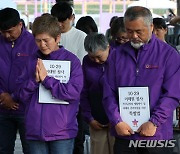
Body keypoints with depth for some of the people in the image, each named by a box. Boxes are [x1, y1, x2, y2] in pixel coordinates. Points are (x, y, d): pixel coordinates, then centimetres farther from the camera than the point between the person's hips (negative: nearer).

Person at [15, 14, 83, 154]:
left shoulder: (71, 60, -3)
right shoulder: (32, 62, 8)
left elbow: (74, 92, -13)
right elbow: (22, 95, 6)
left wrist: (46, 79, -13)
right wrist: (34, 80, -12)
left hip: (62, 132, -3)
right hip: (35, 131, 3)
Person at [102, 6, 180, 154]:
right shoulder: (118, 55, 8)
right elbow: (109, 93, 4)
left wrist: (154, 122, -15)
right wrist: (117, 121, -8)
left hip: (156, 136, -2)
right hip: (123, 134, 3)